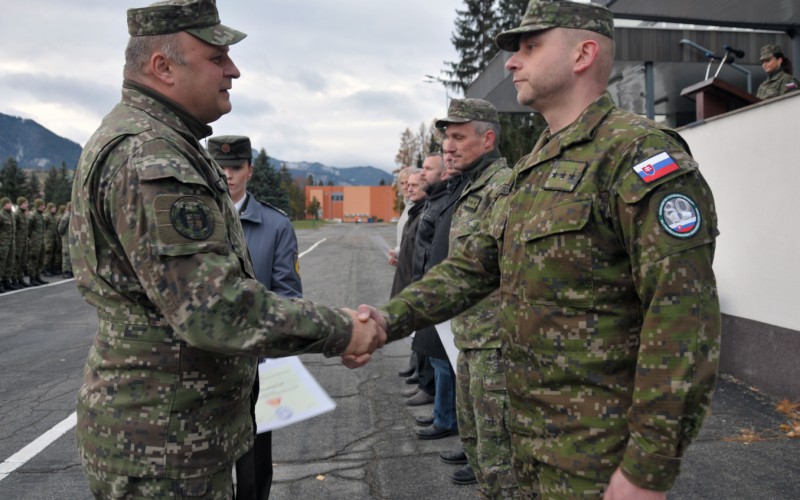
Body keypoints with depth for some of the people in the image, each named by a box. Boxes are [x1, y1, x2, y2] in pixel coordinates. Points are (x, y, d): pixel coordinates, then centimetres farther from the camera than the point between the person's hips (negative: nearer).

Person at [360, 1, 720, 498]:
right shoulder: (534, 167, 12)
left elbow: (684, 318, -23)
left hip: (600, 453, -8)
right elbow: (473, 265, 11)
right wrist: (390, 318, -3)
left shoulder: (637, 153, -17)